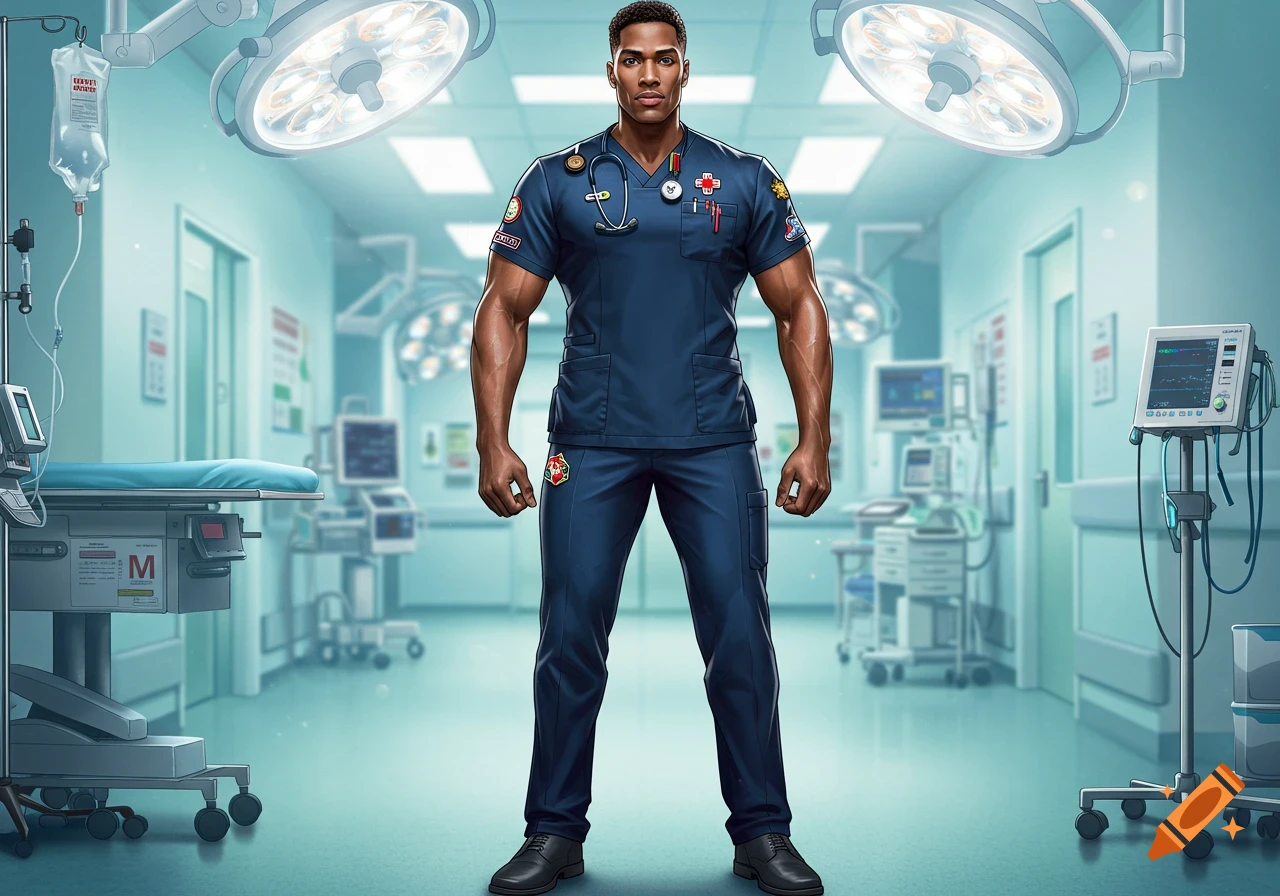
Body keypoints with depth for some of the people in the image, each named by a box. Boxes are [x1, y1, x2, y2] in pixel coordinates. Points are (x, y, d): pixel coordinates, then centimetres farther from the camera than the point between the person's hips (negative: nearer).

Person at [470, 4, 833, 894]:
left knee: (740, 635, -1)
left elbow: (801, 310, 5)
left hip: (713, 440, 0)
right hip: (593, 442, 0)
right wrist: (494, 442, -6)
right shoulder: (558, 182, 3)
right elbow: (504, 311, 3)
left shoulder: (746, 183, 4)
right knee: (572, 636, 1)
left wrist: (815, 441, -3)